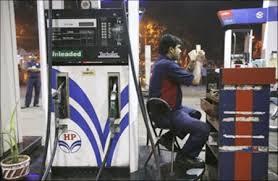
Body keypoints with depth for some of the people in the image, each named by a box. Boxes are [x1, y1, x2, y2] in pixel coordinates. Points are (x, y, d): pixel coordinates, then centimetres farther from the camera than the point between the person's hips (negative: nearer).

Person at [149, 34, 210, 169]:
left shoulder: (162, 62, 11)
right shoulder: (167, 65, -23)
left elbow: (183, 76, 17)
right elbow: (195, 80, -20)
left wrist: (192, 62, 7)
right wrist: (199, 61, -5)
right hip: (166, 114, -11)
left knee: (196, 114, 27)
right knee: (203, 129, -16)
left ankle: (169, 137, 21)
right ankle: (184, 158, 3)